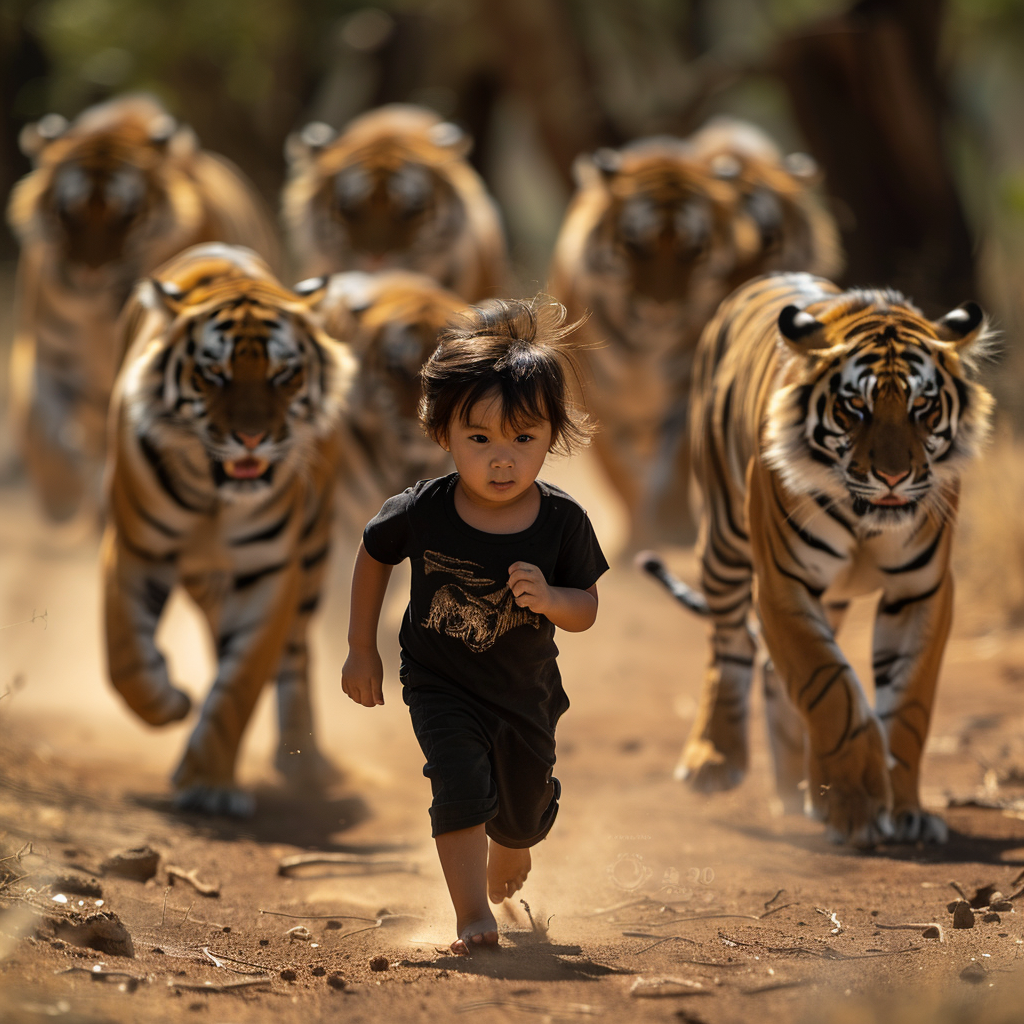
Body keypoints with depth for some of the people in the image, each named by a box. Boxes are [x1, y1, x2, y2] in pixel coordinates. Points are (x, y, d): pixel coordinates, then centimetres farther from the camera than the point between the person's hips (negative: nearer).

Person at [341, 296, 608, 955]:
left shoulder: (563, 522, -20)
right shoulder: (422, 513, -22)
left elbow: (587, 611, -10)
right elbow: (374, 557, -2)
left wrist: (549, 598, -34)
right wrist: (362, 650, 4)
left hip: (526, 690, 2)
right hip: (441, 684, -2)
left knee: (525, 811, 20)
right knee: (461, 784, -24)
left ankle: (510, 854, 56)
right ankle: (473, 917, -16)